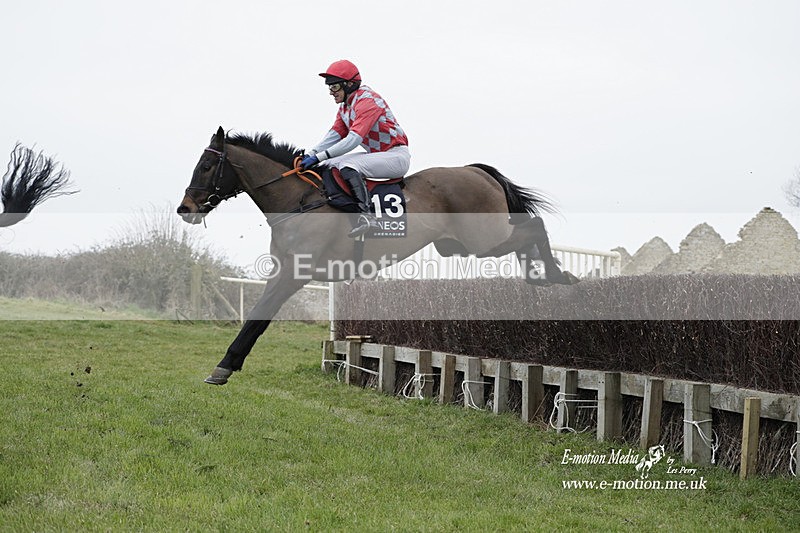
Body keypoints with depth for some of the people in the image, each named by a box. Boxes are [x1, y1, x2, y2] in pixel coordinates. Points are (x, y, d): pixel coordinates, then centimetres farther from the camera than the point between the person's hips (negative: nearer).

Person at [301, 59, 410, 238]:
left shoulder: (367, 101, -20)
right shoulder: (345, 106, 11)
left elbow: (354, 139, -29)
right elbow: (335, 134, 9)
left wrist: (320, 157, -32)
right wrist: (311, 154, -8)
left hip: (396, 156, -10)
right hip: (375, 154, 10)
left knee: (348, 165, -30)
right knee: (329, 165, 3)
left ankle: (366, 215, -41)